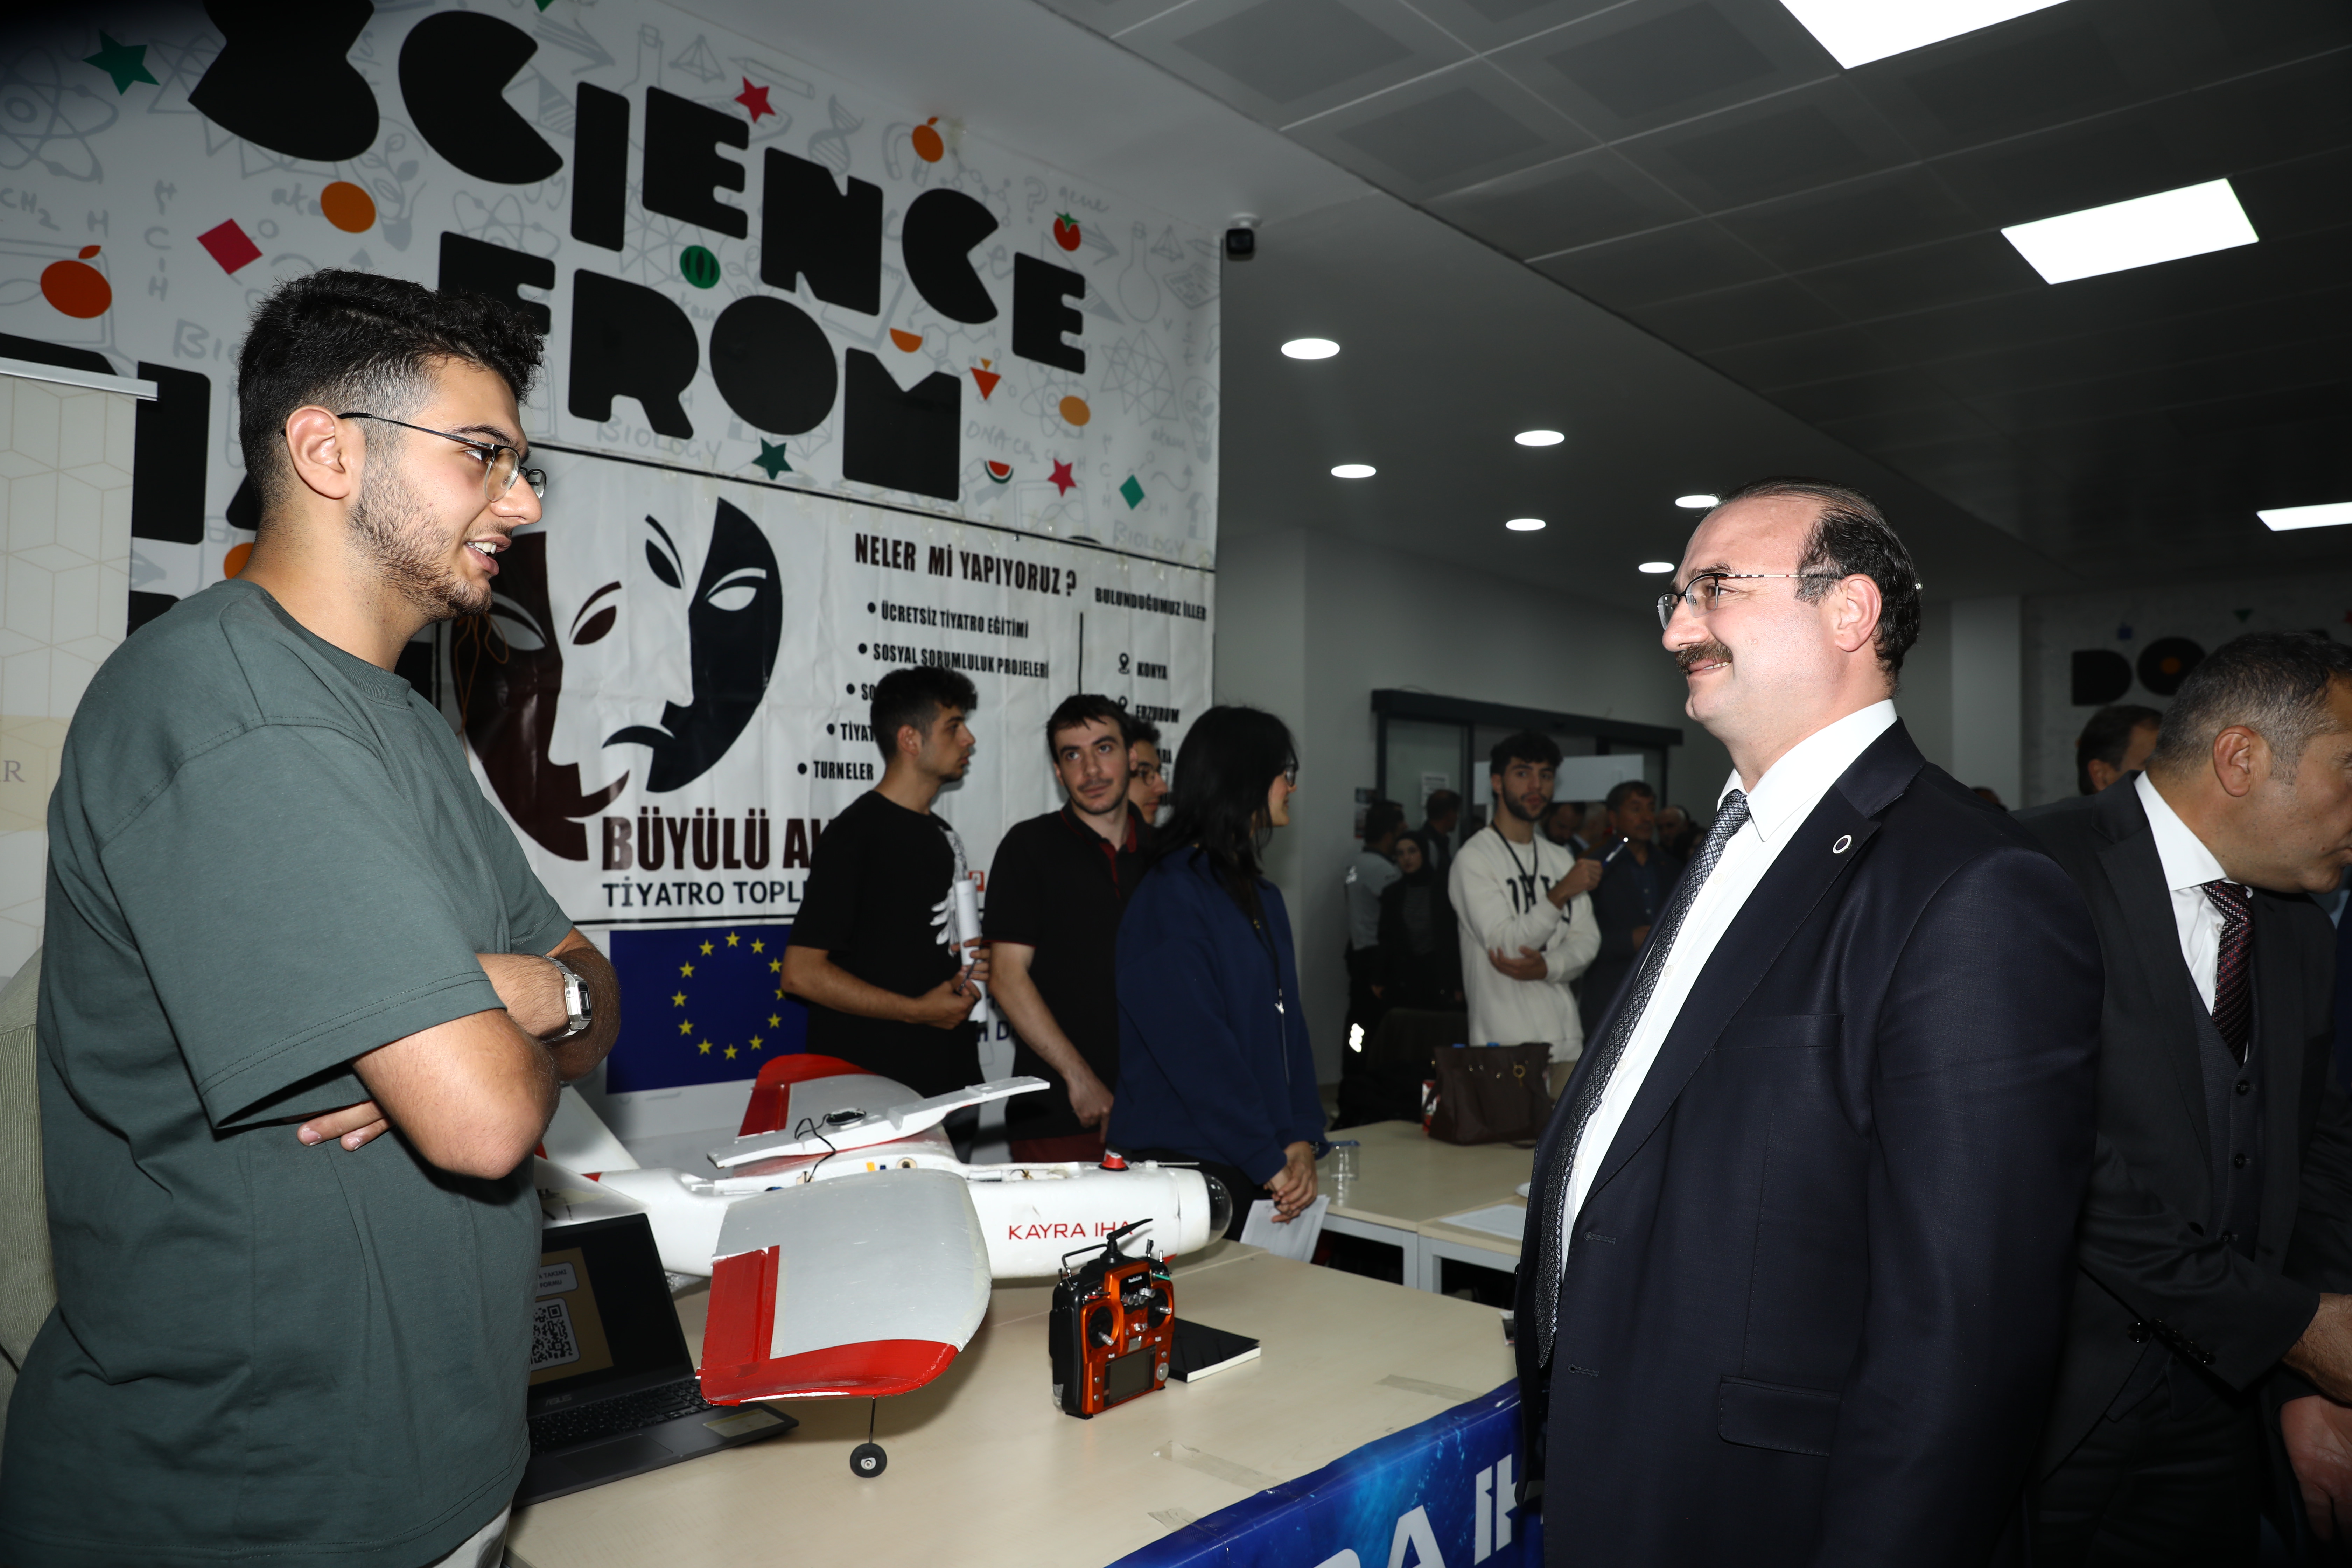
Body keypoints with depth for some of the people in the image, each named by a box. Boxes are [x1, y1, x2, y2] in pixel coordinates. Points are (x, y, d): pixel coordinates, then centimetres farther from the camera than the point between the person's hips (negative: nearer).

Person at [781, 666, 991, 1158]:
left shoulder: (943, 835, 16)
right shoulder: (856, 833, -11)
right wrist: (920, 1010, -14)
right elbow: (802, 973, -17)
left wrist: (965, 972, 5)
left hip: (952, 1085, 8)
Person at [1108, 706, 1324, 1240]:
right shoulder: (1169, 895, -14)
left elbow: (1289, 1023, 10)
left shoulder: (1263, 897, 14)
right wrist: (1272, 1162, -16)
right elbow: (1196, 1046, -19)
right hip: (1184, 1166, -8)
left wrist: (1302, 1141, -2)